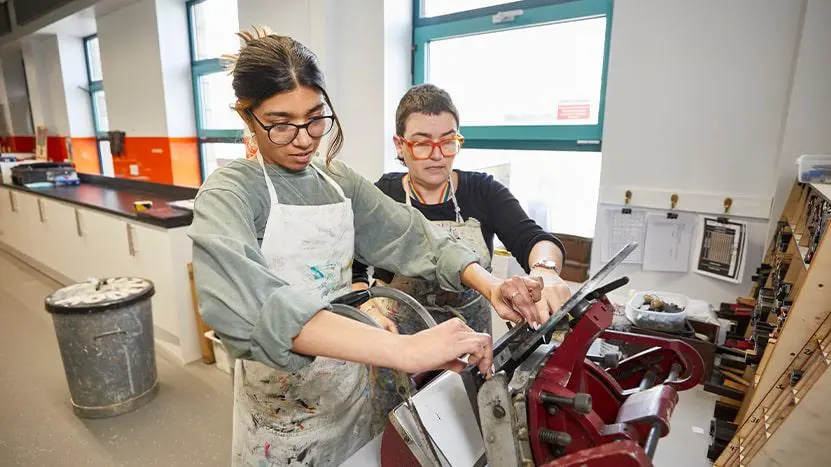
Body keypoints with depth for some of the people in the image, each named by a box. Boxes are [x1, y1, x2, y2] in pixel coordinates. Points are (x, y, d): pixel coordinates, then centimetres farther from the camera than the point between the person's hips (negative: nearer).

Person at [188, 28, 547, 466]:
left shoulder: (339, 181, 0)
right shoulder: (230, 192, -18)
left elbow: (409, 235, -7)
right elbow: (242, 298, -37)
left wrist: (490, 285, -24)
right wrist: (403, 349, -46)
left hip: (352, 383, 5)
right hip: (283, 405, -4)